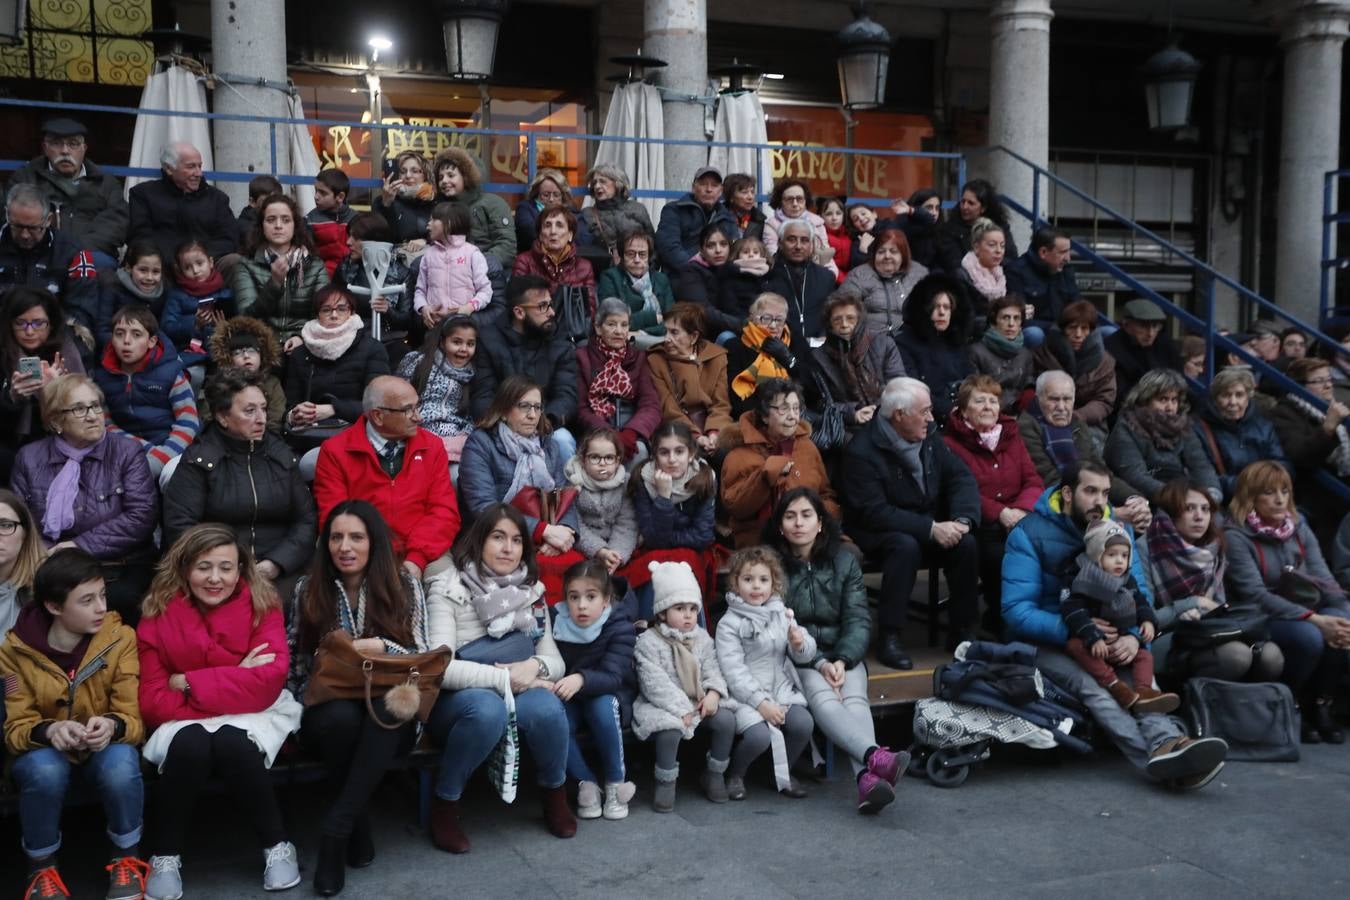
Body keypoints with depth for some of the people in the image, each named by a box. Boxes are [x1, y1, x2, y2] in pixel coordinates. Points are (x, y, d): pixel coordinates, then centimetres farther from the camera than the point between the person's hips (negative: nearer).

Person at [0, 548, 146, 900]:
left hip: (105, 750, 0)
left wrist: (112, 726, -37)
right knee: (44, 769, -35)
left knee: (121, 764, -35)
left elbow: (134, 717, -12)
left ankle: (127, 857, -6)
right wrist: (49, 731, -35)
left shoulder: (120, 638, -12)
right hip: (46, 751, 0)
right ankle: (42, 867, -8)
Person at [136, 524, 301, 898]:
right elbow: (153, 701, -13)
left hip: (252, 714, -1)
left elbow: (269, 680, -19)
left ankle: (277, 845, -12)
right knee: (190, 746, -33)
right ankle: (165, 855, -12)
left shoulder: (261, 604, -8)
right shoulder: (158, 613, -7)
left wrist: (189, 684, -19)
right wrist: (235, 681, -20)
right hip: (184, 719, 1)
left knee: (234, 744, -33)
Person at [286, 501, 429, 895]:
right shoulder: (308, 589, 6)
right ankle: (358, 828, -16)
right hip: (329, 713, 0)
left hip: (390, 717, 0)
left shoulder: (404, 586, 3)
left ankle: (335, 828, -30)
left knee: (386, 707, -36)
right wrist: (300, 707, -12)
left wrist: (379, 647, -17)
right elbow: (293, 662, 6)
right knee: (342, 715, -36)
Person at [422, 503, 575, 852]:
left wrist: (535, 666, -19)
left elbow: (555, 661, 5)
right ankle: (444, 805, -13)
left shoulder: (531, 591, 7)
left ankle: (554, 794, 0)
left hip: (513, 699, 4)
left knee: (547, 707, -30)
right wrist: (504, 677, -24)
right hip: (455, 702, -4)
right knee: (487, 707, -38)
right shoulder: (448, 589, -9)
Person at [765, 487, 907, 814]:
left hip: (843, 655, 2)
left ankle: (867, 780, -54)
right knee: (821, 696, -34)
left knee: (855, 697, -30)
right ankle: (876, 757, -57)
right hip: (794, 658, -2)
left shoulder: (844, 561, 9)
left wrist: (842, 661, -17)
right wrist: (819, 663, -19)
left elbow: (858, 620, 2)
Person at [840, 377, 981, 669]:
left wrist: (963, 519, -19)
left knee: (967, 544, -21)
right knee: (906, 546, -36)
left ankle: (963, 631, -7)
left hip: (931, 526, 6)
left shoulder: (929, 437, 4)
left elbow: (962, 477, 1)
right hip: (879, 533, -5)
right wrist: (930, 529, -28)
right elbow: (874, 512, -23)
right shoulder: (862, 451, -18)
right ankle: (890, 639, -28)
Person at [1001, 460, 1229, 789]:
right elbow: (1017, 611, -16)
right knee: (1089, 683, -35)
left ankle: (1166, 743, -54)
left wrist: (1134, 635, -22)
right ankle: (1162, 750, -54)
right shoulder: (1029, 535, -10)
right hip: (1044, 642, -5)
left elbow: (1140, 592, 0)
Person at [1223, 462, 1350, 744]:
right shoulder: (1235, 536, -11)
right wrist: (1315, 619, -29)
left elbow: (1323, 578, 1)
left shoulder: (1299, 526, 9)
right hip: (1261, 621, -5)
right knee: (1309, 637, -33)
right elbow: (1255, 595, -21)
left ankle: (1321, 705, -5)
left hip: (1306, 613, 5)